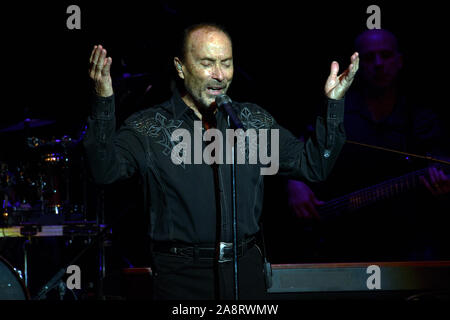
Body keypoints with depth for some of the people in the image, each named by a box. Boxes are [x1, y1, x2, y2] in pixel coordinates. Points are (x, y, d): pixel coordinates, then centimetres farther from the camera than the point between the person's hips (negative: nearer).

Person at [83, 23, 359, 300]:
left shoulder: (254, 121, 10)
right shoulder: (148, 128, -3)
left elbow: (313, 165, 10)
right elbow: (105, 170, -18)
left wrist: (334, 103, -1)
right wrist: (103, 101, -30)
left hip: (246, 269, 4)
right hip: (182, 275, -3)